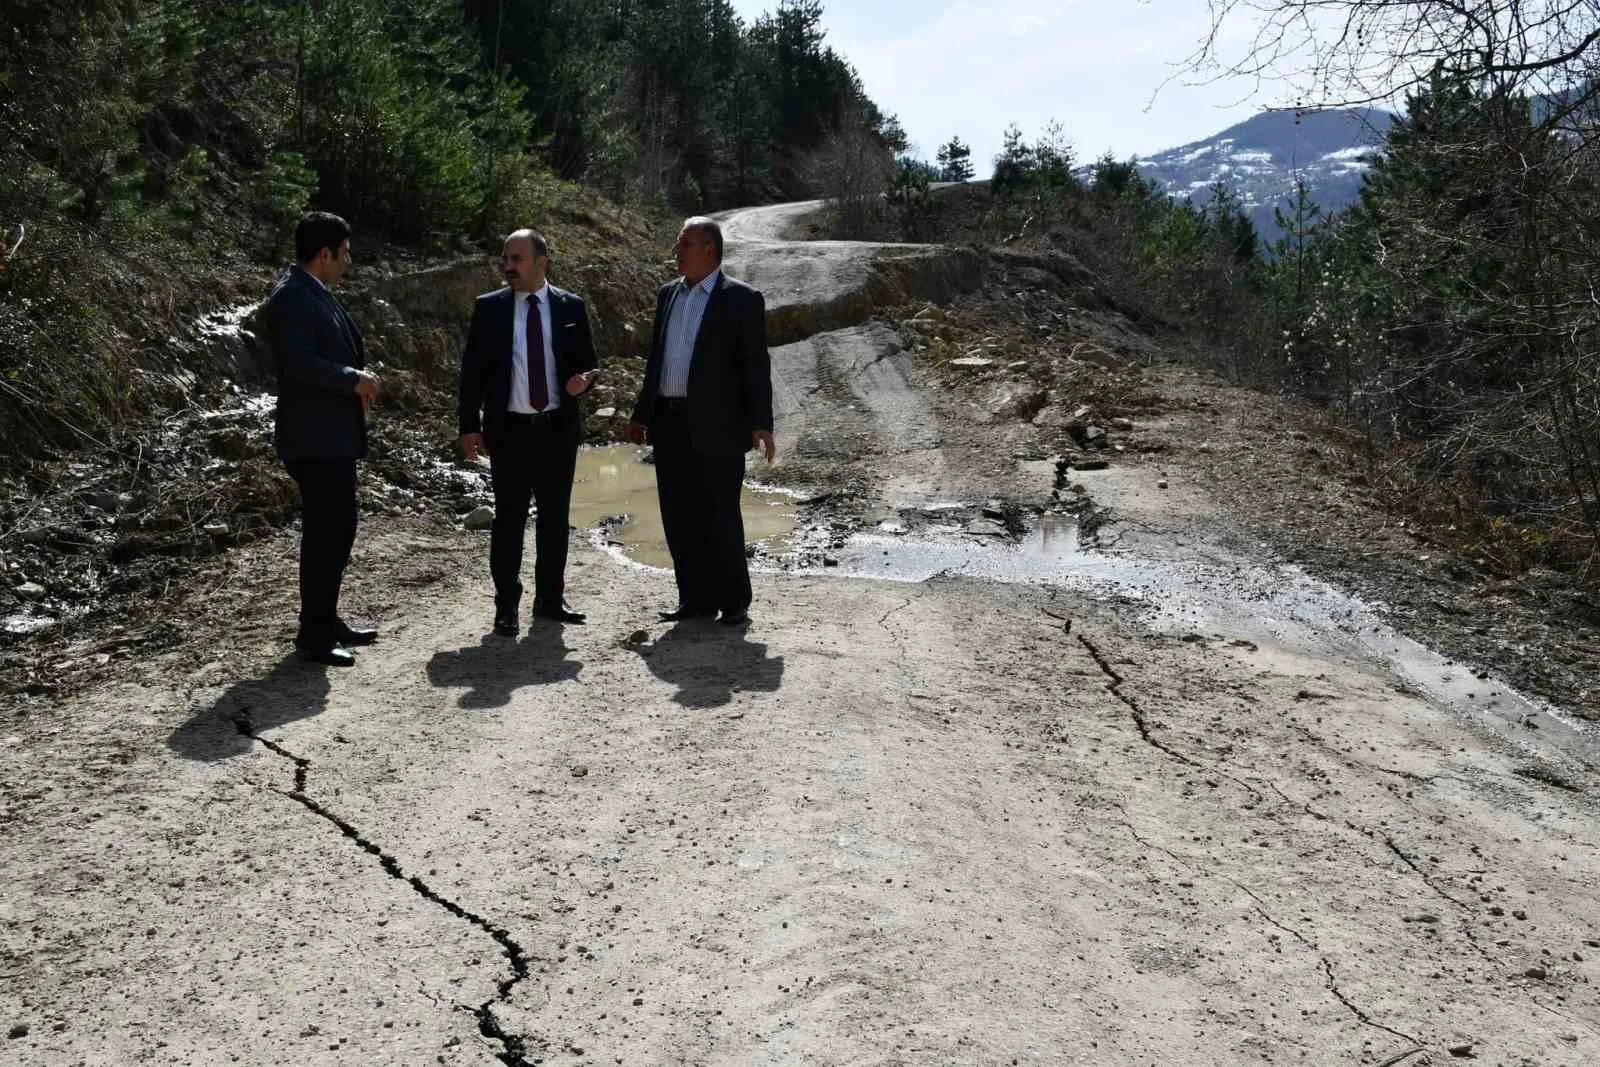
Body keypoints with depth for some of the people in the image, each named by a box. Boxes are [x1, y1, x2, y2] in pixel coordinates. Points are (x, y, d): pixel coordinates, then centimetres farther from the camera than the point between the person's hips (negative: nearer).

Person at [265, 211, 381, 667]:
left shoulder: (317, 293, 15)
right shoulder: (291, 297, -16)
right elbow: (298, 364, -26)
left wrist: (358, 378, 9)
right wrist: (354, 378, -17)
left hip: (334, 435, 10)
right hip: (314, 439, -10)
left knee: (337, 529, 16)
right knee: (325, 534, -6)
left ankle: (326, 620, 27)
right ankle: (313, 635, 3)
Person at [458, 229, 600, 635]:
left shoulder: (571, 306, 5)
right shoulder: (489, 307, 2)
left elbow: (586, 363, 11)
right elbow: (472, 369, 2)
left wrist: (580, 382, -12)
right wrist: (469, 425, -3)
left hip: (558, 429, 2)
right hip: (509, 430, -2)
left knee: (555, 516, 10)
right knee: (509, 519, 1)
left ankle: (550, 598, 21)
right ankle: (506, 606, 9)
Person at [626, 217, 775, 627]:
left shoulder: (742, 299, -4)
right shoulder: (668, 294, 15)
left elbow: (756, 365, -7)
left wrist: (761, 424, -14)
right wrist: (641, 415, 19)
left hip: (715, 426, -6)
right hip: (670, 424, 6)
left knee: (721, 517, -1)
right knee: (679, 518, 9)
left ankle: (734, 602, 12)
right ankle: (696, 599, 18)